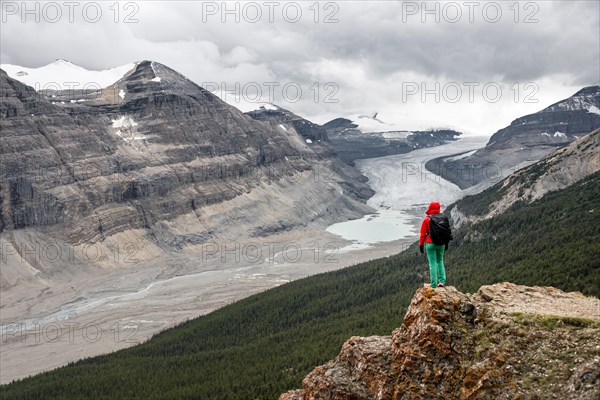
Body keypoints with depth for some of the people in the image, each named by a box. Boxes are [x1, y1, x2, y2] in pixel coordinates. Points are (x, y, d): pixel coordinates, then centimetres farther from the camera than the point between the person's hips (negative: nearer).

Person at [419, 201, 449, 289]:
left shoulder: (426, 219, -11)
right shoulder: (443, 218, -1)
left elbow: (423, 233, -8)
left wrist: (421, 244, 1)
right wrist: (446, 243, 17)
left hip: (430, 244, -4)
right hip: (441, 244, 4)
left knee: (432, 263, 2)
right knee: (440, 261, 20)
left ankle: (433, 284, 6)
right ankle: (442, 281, 14)